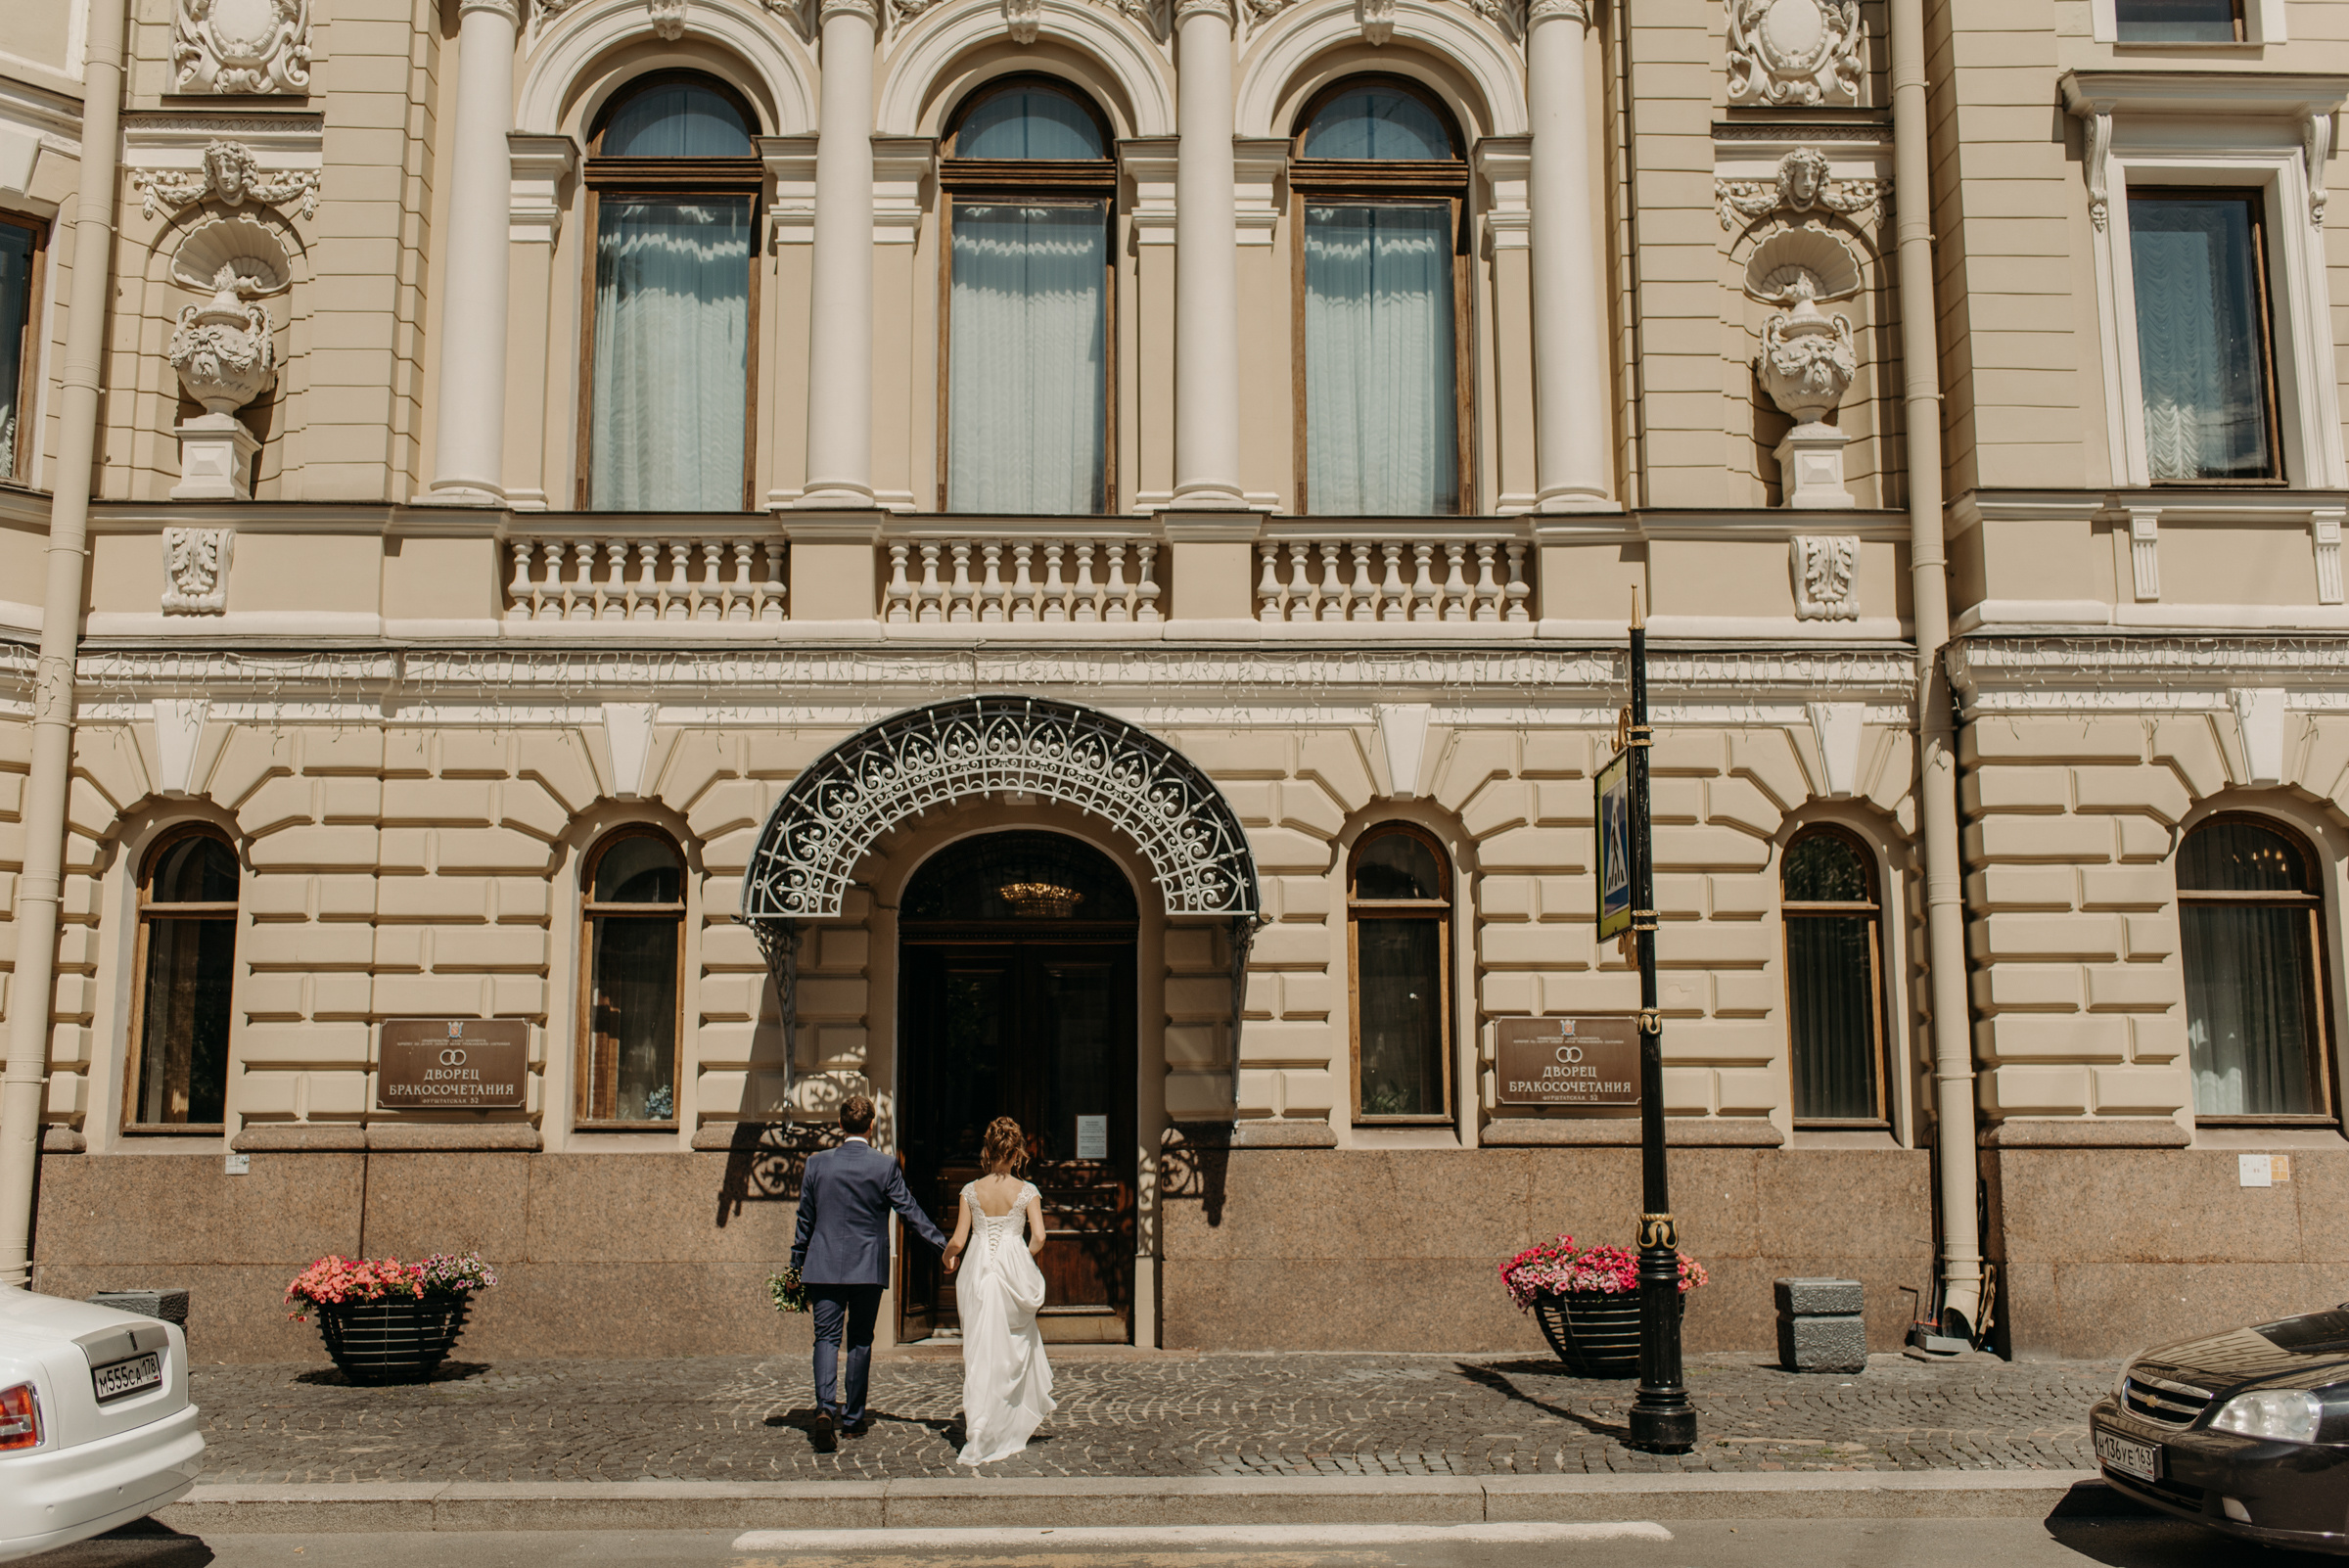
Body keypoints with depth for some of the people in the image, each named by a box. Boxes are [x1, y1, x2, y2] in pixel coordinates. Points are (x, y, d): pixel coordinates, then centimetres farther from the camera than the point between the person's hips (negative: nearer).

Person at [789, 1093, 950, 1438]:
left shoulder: (817, 1163, 1)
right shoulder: (885, 1166, -6)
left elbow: (805, 1219, 7)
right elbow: (910, 1211, -2)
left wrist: (796, 1264, 16)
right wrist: (943, 1244, 7)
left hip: (824, 1266, 1)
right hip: (868, 1267, -1)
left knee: (827, 1337, 2)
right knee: (860, 1341, 9)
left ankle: (825, 1406, -19)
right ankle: (853, 1417, 14)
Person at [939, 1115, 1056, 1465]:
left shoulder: (972, 1191, 1)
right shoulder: (1027, 1191, -3)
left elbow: (958, 1240, -1)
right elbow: (1038, 1237, -10)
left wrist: (948, 1258, 20)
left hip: (977, 1272, 1)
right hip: (1013, 1271, -1)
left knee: (979, 1351, 4)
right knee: (1016, 1343, 17)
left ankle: (978, 1432, -2)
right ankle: (1012, 1430, 25)